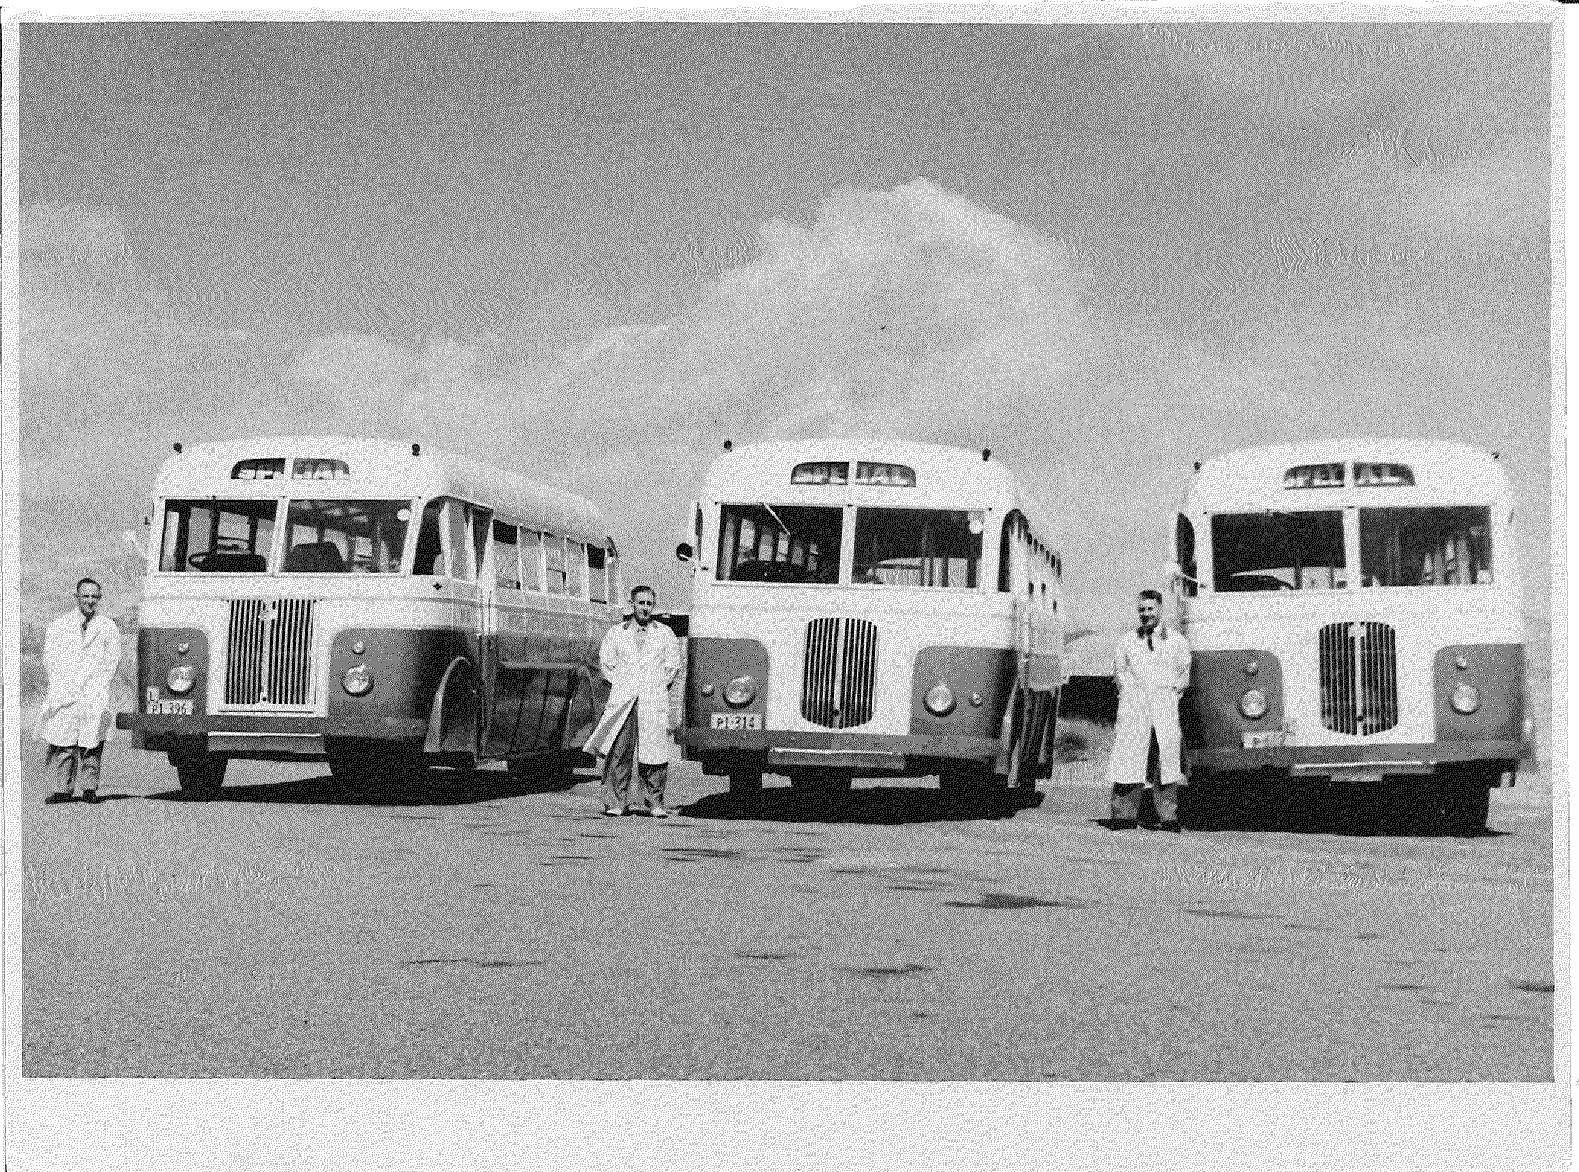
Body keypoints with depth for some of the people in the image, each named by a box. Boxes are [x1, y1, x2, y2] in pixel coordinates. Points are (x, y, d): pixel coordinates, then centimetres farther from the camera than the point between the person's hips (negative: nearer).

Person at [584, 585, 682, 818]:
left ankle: (654, 803, 1)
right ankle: (616, 802, -3)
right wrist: (620, 687, 6)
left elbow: (672, 667, 13)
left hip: (654, 702, 0)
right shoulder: (616, 633, 14)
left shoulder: (665, 634, 13)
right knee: (618, 753, -7)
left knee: (654, 752, -6)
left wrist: (658, 688, 6)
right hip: (622, 702, 0)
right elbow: (606, 663, 14)